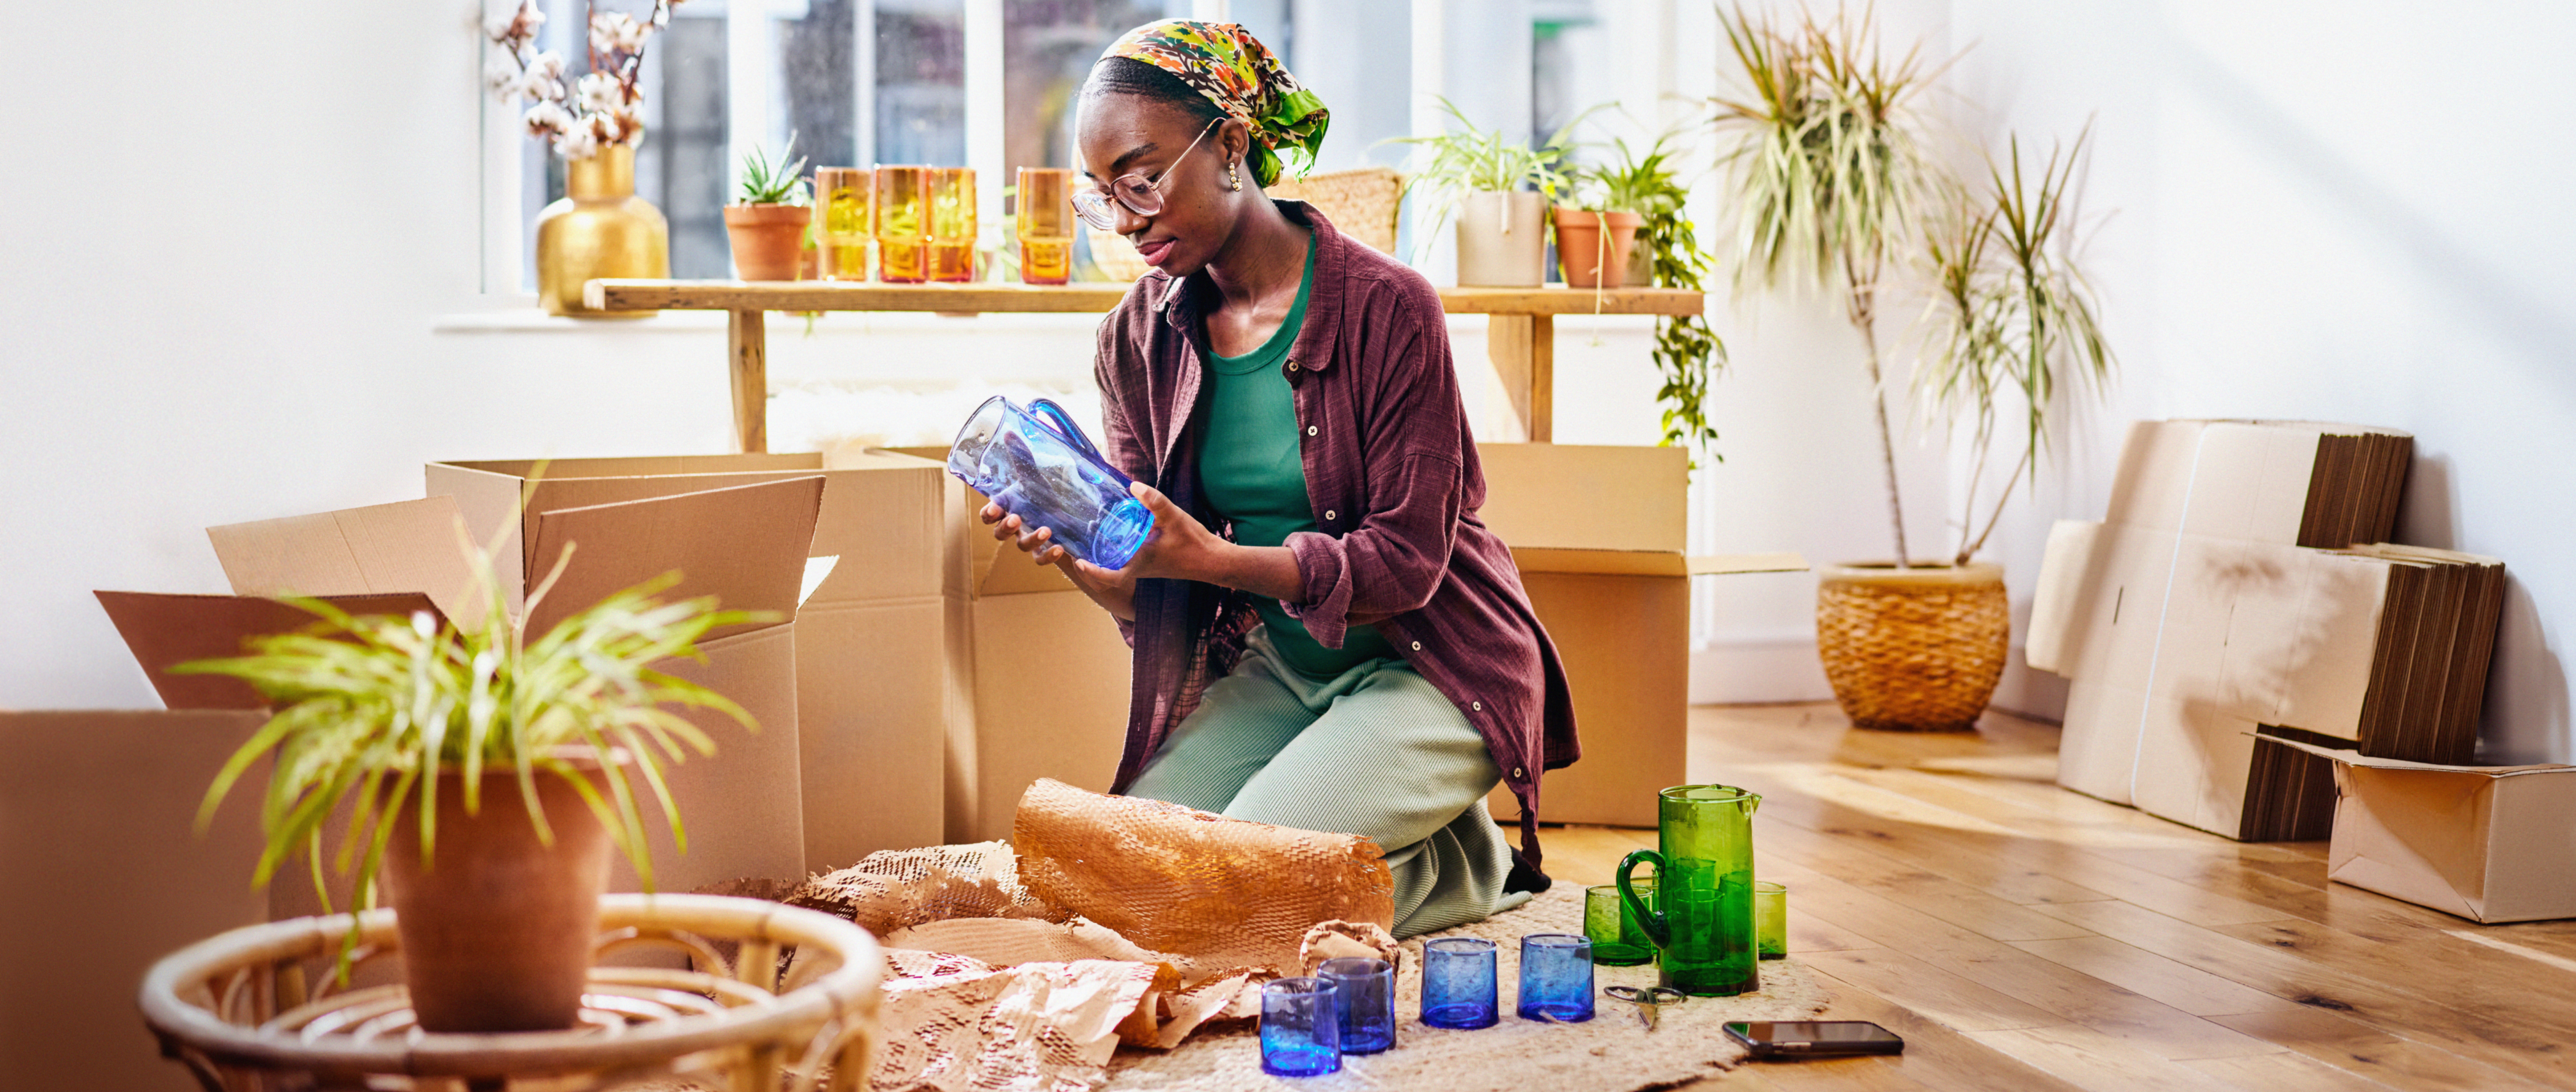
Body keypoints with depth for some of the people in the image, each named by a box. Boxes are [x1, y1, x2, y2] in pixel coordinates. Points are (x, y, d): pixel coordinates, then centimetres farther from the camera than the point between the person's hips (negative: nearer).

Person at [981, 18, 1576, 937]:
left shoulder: (1385, 307, -16)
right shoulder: (1138, 341, 1)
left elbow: (1406, 561, -18)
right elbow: (1148, 596, 0)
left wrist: (1210, 556, -32)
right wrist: (1080, 563, -25)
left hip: (1425, 663, -6)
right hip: (1270, 671, 6)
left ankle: (1471, 863, 5)